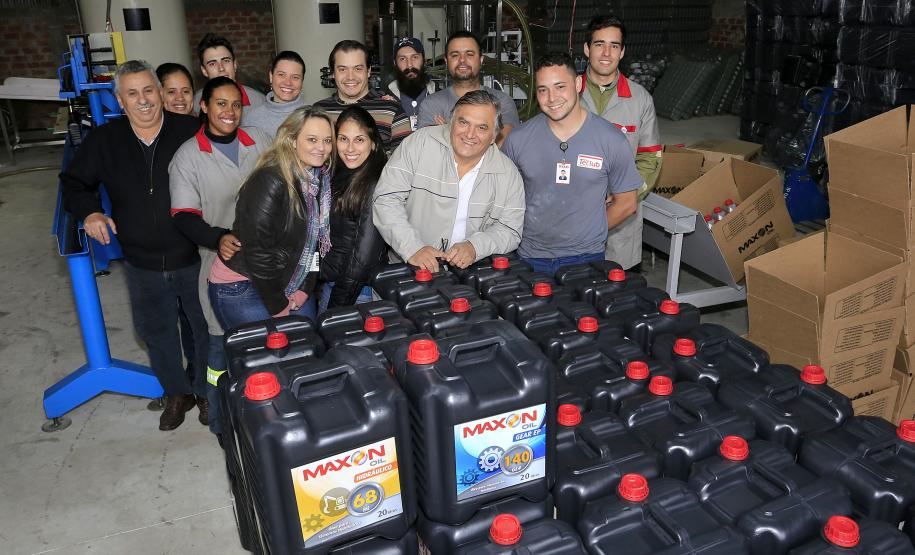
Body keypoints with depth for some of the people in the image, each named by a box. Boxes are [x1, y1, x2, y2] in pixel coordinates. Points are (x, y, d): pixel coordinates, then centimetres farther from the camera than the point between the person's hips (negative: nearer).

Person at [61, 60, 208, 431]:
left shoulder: (192, 131, -12)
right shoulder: (104, 141, -2)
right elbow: (74, 183, 13)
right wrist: (89, 212, -8)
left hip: (194, 259, -3)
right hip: (142, 264, 3)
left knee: (206, 328, 13)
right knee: (156, 332, 17)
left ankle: (206, 390, 37)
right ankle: (177, 393, 40)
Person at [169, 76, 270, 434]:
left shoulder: (261, 142, 5)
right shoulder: (188, 156, -3)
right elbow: (185, 217, -8)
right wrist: (219, 238, -26)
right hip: (224, 265, -3)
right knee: (223, 342, 4)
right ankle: (221, 423, 24)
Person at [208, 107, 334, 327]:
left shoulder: (322, 180, 1)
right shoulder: (270, 182, -21)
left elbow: (317, 241, 6)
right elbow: (257, 252, -22)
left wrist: (302, 293, -3)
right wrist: (279, 308, -15)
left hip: (291, 286, 7)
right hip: (241, 289, -7)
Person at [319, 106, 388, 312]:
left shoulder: (377, 183, -17)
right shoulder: (338, 176, 8)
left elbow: (365, 254, -19)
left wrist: (338, 304, -14)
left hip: (360, 290, -7)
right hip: (332, 283, 7)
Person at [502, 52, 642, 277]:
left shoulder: (611, 140, -7)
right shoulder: (518, 139, -4)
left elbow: (626, 203, 1)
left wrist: (588, 232, 1)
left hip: (586, 259, -1)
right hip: (529, 258, 1)